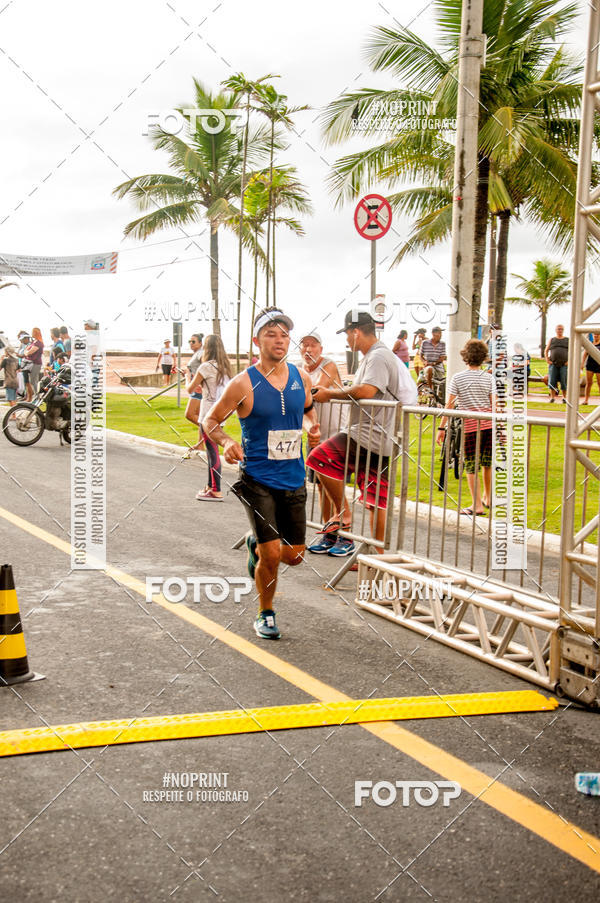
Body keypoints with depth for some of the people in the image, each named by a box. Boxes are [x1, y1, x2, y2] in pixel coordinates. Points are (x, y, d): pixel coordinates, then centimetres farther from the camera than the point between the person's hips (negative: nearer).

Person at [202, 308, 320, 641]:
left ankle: (256, 545, 42)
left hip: (293, 480, 5)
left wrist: (312, 426, 2)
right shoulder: (244, 383, -11)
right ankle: (265, 615, 16)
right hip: (257, 480, -5)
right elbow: (210, 420, -2)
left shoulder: (300, 377, 3)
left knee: (294, 555, 8)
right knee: (272, 554, -10)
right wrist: (226, 442, -22)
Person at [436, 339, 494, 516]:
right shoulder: (488, 377, 2)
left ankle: (477, 505, 2)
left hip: (469, 424, -3)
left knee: (471, 465, 3)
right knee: (487, 462, 18)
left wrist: (441, 428, -1)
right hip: (488, 423, 3)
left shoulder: (458, 378, -4)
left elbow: (450, 405, -6)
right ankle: (488, 498, 33)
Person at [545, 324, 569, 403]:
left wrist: (569, 361, -6)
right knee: (552, 381, -5)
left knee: (564, 381, -6)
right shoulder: (551, 340, 13)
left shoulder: (568, 340, 9)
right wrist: (547, 360, 0)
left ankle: (564, 398, 4)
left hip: (564, 364, -1)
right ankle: (552, 397, 3)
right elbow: (546, 351, 15)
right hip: (553, 364, 1)